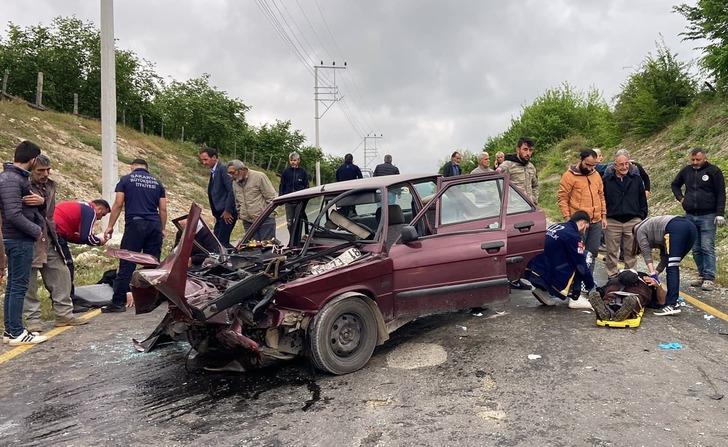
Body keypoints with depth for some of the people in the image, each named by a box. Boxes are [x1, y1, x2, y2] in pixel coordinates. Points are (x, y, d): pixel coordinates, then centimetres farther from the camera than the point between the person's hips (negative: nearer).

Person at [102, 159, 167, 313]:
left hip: (135, 224, -3)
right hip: (155, 225, 3)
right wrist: (162, 229, 19)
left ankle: (118, 302, -1)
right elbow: (163, 209, 12)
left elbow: (118, 204, 1)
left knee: (126, 264, -2)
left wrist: (110, 226, 5)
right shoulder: (157, 183, 16)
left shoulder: (126, 179, 7)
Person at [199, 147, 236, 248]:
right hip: (220, 213, 10)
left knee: (222, 241, -12)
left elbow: (231, 190, -19)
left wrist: (227, 211, -18)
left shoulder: (223, 169, -12)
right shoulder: (213, 172, 17)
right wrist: (216, 213, 13)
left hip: (227, 213, -10)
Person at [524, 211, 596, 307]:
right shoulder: (573, 236, -13)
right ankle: (575, 299, 6)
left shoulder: (555, 226, 11)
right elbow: (581, 265, -7)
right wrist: (590, 286, 9)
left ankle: (545, 294, 16)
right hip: (549, 279, -8)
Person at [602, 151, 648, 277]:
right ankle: (612, 276, 13)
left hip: (633, 221, 2)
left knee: (631, 252, 9)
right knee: (612, 252, 4)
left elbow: (642, 199, 10)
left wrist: (642, 217, 5)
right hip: (612, 221, -1)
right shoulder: (606, 179, 0)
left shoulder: (636, 178, 6)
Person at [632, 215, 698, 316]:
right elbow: (664, 258, 28)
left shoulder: (639, 231, 19)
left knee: (672, 268, -8)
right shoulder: (657, 236, 38)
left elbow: (647, 255, 8)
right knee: (673, 267, 15)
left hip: (676, 228, -8)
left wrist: (653, 275, 4)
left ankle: (672, 305, -15)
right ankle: (673, 300, 14)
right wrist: (656, 273, 23)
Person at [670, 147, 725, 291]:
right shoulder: (686, 171, 10)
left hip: (707, 217, -5)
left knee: (707, 248, -7)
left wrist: (720, 214, -11)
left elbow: (721, 194, -5)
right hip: (690, 216, 5)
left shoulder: (714, 171, -3)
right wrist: (680, 197, 10)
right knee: (696, 249, 9)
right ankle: (702, 276, 18)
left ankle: (709, 279, -3)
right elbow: (675, 185, 27)